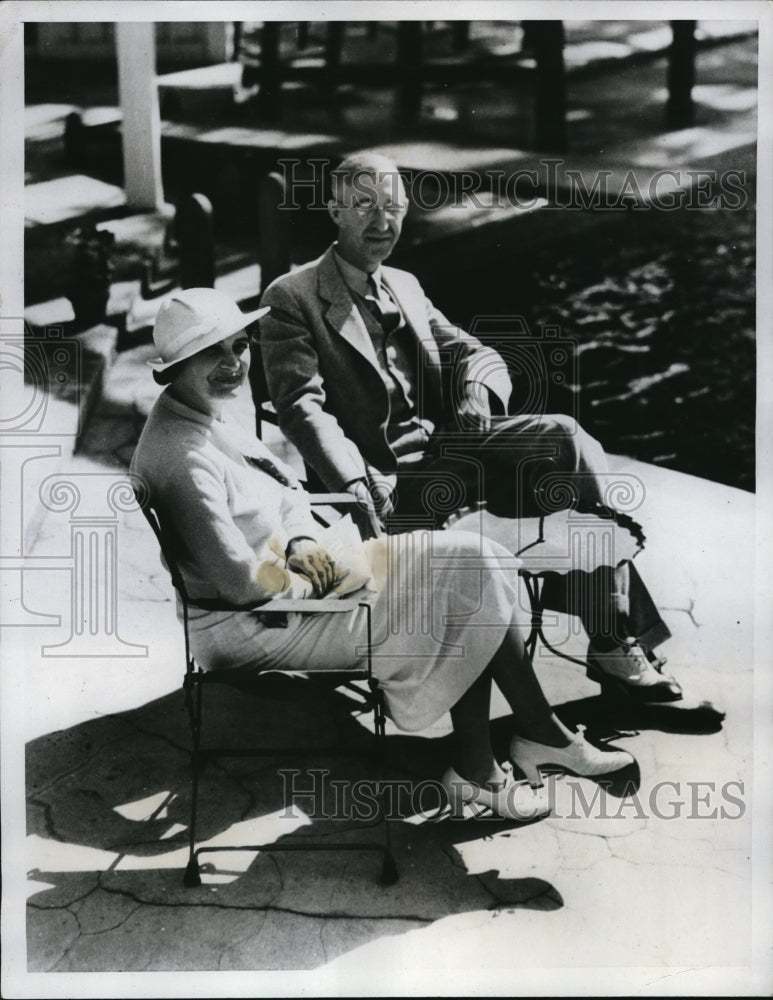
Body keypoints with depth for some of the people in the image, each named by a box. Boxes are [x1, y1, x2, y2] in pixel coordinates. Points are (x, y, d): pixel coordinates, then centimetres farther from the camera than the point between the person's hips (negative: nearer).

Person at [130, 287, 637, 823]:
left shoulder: (207, 419, 8)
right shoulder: (184, 457, -24)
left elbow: (288, 493, 14)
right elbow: (241, 582, -26)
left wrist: (301, 541, -6)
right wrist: (308, 584, -10)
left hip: (281, 585, 10)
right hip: (248, 629, -10)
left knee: (469, 568, 1)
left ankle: (476, 769, 3)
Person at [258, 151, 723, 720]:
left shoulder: (405, 287, 23)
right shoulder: (292, 298, 2)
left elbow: (477, 354, 18)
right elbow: (302, 405, -10)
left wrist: (479, 387, -8)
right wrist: (357, 486, -25)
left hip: (446, 446, 6)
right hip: (385, 477, -6)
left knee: (567, 438, -21)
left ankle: (618, 648, -21)